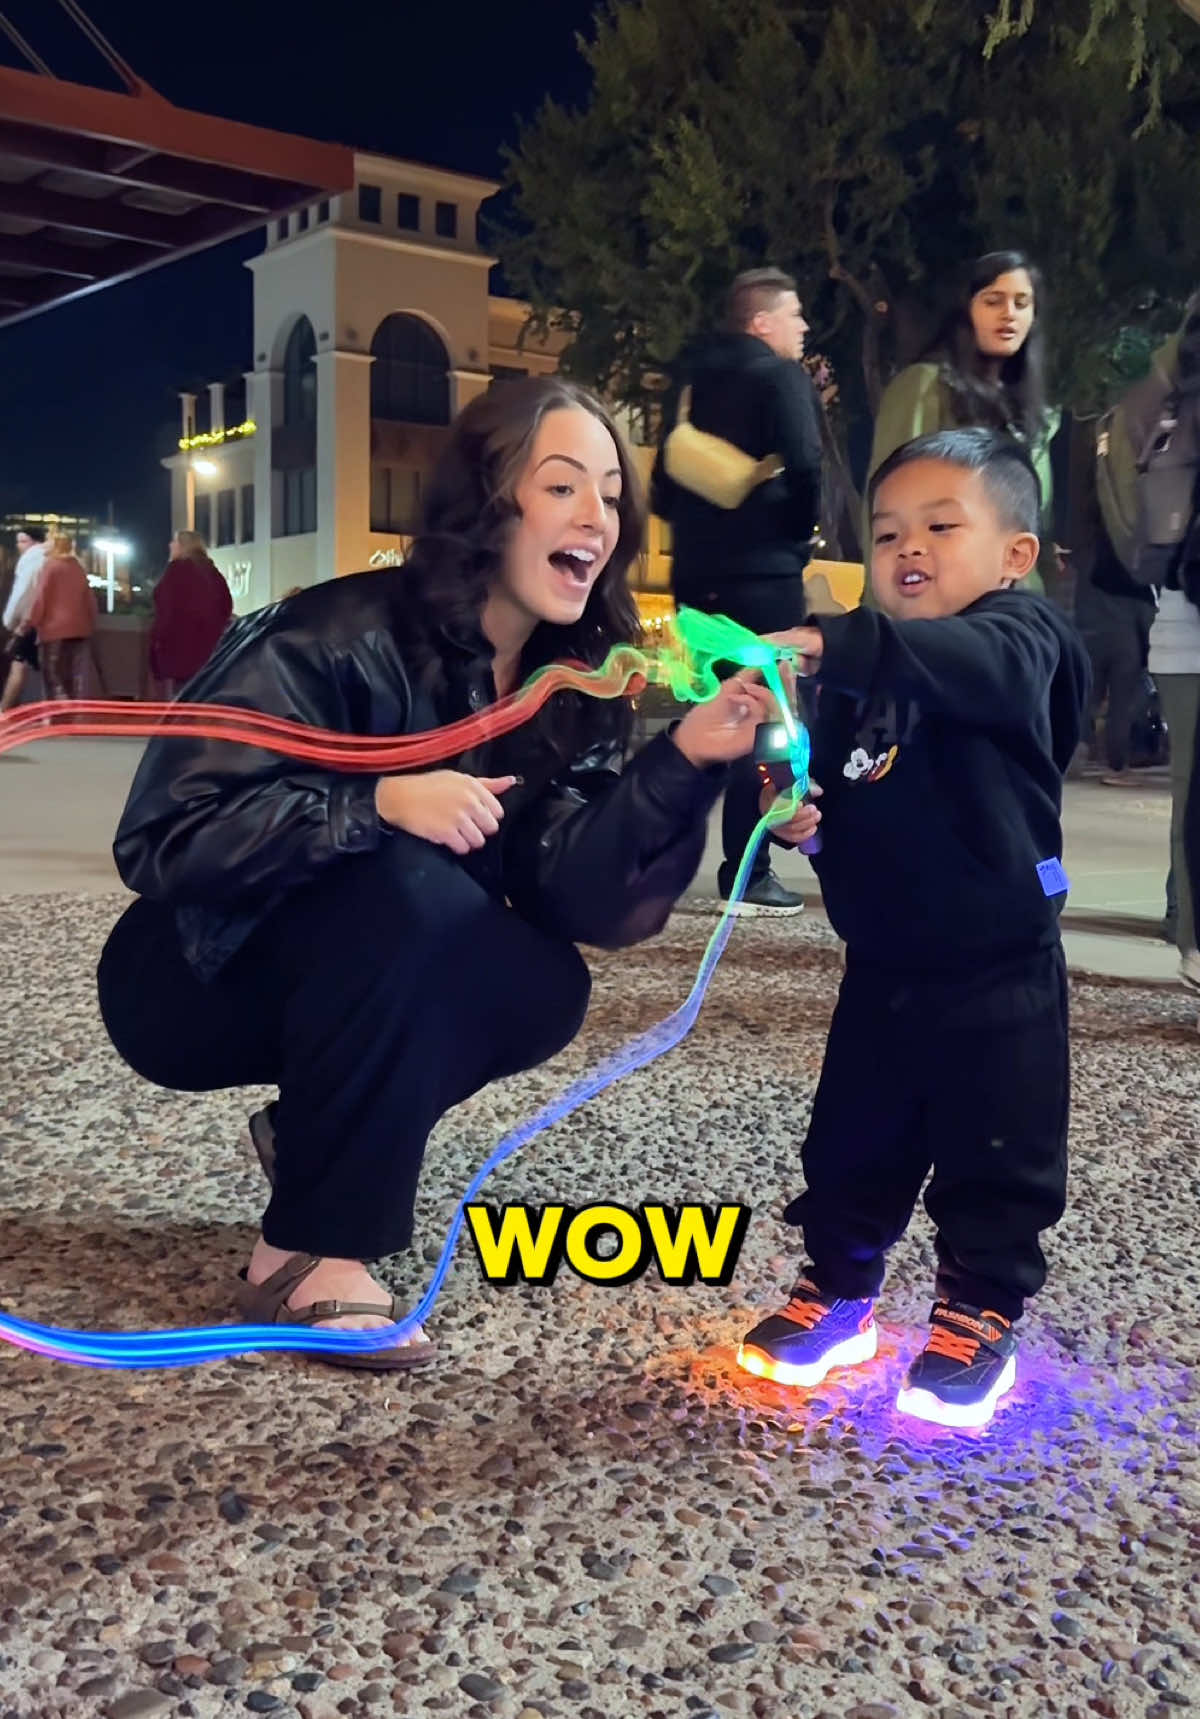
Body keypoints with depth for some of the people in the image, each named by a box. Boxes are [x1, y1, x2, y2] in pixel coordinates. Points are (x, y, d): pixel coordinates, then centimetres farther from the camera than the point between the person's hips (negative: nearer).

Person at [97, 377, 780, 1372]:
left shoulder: (573, 689, -5)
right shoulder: (341, 639, -24)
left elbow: (573, 895, -17)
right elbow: (164, 839, -28)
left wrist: (682, 760, -30)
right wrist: (380, 803, -37)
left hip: (338, 991, 6)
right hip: (191, 975, -6)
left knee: (545, 987, -17)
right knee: (412, 885, -31)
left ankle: (315, 1134, 7)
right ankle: (308, 1257, -21)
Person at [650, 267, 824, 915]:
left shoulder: (692, 379, 16)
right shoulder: (780, 376, -6)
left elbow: (662, 483, 16)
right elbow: (806, 469, -15)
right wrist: (801, 535, 1)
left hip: (697, 569, 7)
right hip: (763, 569, -7)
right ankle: (748, 876, -3)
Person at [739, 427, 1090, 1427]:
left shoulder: (1020, 640, -13)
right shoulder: (864, 683, 6)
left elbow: (964, 662, -37)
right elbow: (840, 803, 15)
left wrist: (830, 647, -52)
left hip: (999, 974, -5)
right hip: (882, 967, 6)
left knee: (995, 1162, 7)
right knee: (852, 1147, 14)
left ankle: (981, 1317, 23)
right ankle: (839, 1290, 30)